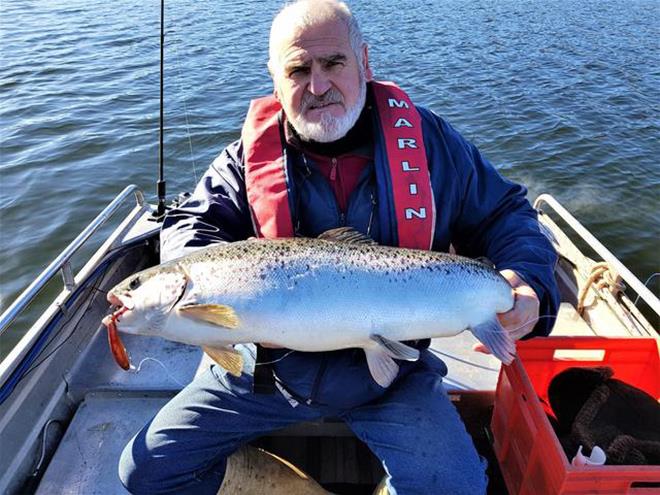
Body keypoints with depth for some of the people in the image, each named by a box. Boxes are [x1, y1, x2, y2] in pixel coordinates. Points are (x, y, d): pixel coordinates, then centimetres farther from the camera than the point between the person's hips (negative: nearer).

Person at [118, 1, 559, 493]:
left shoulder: (427, 138, -5)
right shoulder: (251, 155, -4)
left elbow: (504, 215, 3)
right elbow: (190, 227, -5)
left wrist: (526, 279, -17)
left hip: (392, 376, 0)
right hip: (269, 367, 2)